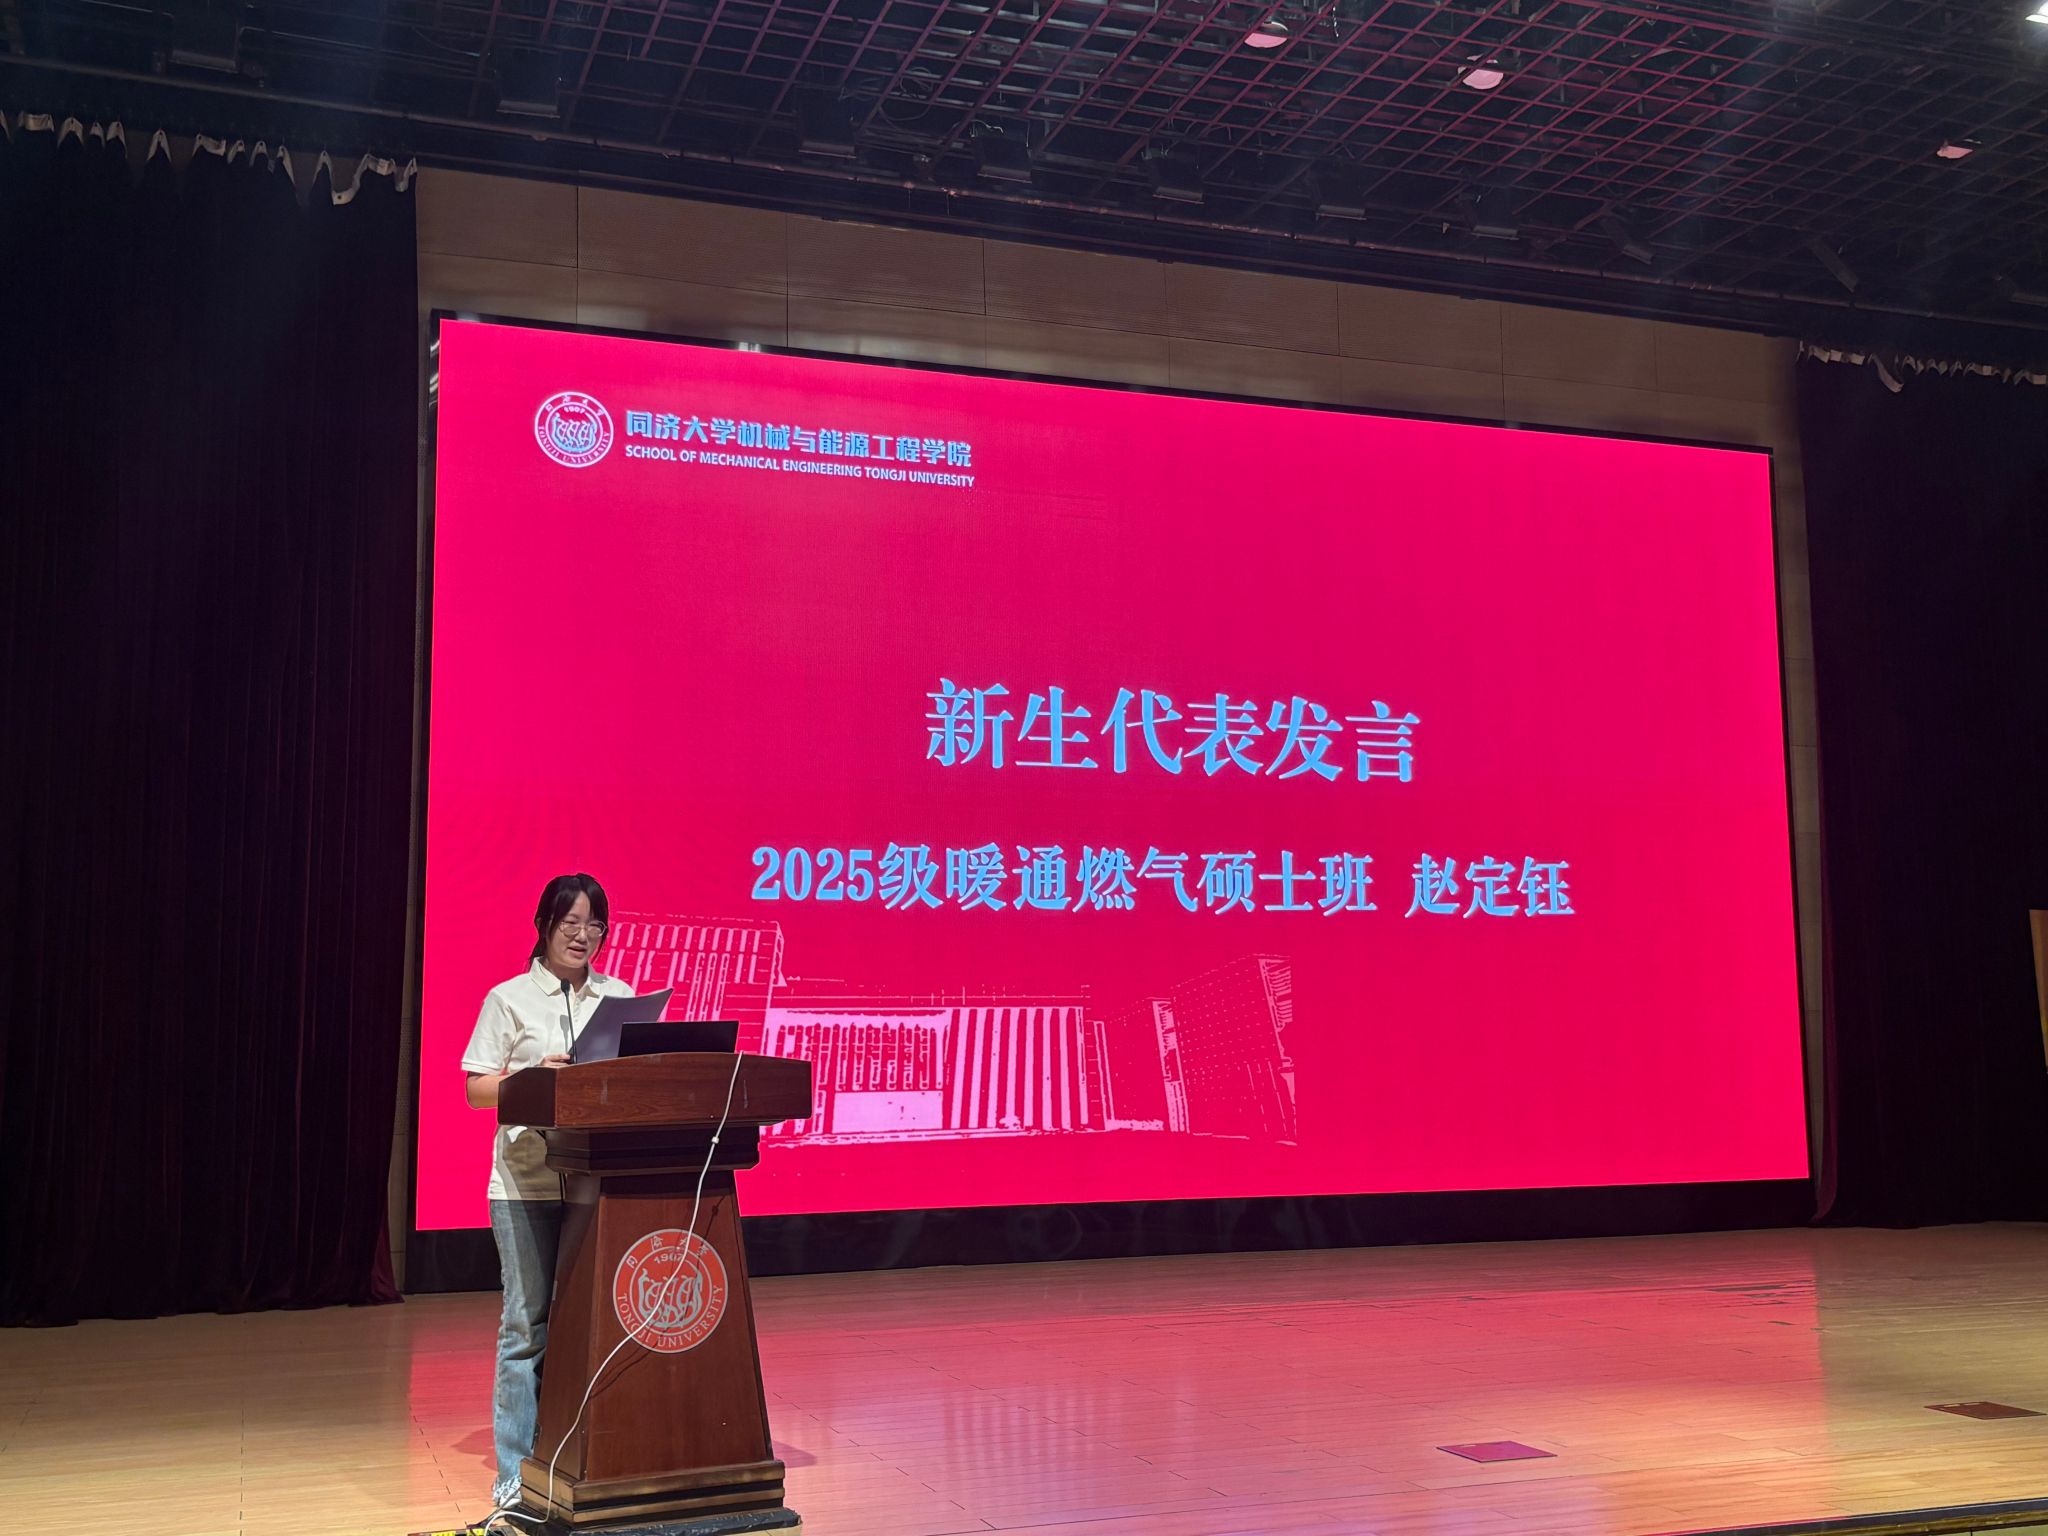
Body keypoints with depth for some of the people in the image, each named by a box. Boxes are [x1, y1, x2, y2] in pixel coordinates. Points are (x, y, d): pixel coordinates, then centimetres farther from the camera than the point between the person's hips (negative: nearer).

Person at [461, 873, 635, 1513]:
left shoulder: (621, 997, 12)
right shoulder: (509, 999, 3)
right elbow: (476, 1089, 0)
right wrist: (533, 1078, -17)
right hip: (527, 1183, -3)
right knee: (527, 1324, 0)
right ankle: (515, 1475, 7)